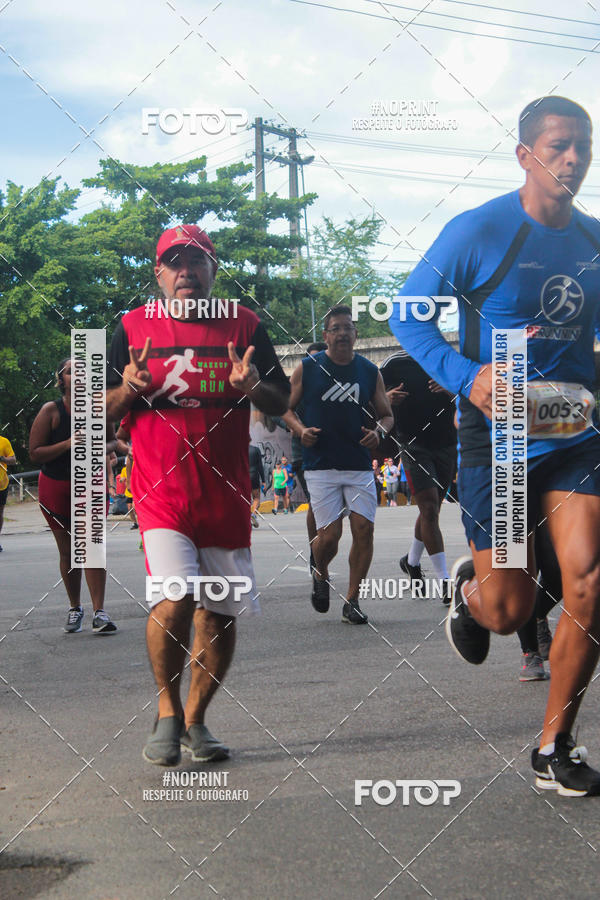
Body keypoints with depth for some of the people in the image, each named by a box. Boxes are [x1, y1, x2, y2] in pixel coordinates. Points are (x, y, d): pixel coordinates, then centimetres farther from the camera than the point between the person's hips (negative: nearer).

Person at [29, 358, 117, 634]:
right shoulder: (51, 410, -8)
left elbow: (113, 440, 13)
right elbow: (34, 453, -10)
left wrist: (102, 448, -10)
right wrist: (68, 444, -22)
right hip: (56, 487, 0)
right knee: (67, 551, 9)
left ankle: (99, 612, -15)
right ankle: (74, 608, 25)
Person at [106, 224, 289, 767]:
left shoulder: (244, 325, 9)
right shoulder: (133, 328, 7)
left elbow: (281, 403, 10)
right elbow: (101, 412, 11)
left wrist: (253, 387, -12)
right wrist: (126, 390, -11)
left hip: (227, 493, 2)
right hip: (161, 490, -2)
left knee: (221, 611, 4)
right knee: (174, 599, -20)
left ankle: (195, 720, 22)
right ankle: (168, 713, 1)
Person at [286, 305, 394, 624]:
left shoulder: (369, 372, 9)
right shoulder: (307, 368, 2)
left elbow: (386, 415, 16)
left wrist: (378, 431, -6)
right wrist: (301, 430, -10)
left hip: (360, 466, 3)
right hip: (320, 466, -2)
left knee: (364, 529, -5)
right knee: (329, 534, -9)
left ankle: (351, 601, 8)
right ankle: (320, 575, 25)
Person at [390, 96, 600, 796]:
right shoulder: (477, 232, -9)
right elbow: (408, 314, -6)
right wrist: (466, 377, -21)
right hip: (498, 440, -3)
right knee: (508, 611, 2)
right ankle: (468, 588, 43)